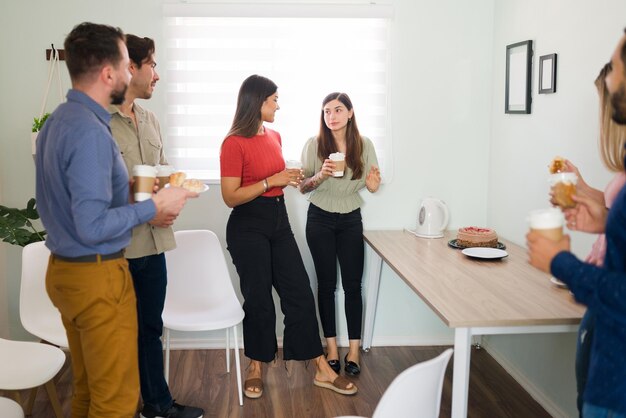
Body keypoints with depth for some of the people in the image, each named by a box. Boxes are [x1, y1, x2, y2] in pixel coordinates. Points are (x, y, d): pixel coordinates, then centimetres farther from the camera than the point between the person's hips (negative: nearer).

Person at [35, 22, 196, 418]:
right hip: (97, 276, -9)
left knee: (88, 386, 20)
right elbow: (93, 226, -25)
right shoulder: (90, 132, -21)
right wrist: (153, 207, -15)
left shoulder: (58, 121, 8)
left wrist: (128, 193, 12)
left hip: (65, 268, 10)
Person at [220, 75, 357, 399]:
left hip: (278, 220, 7)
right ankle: (256, 368, 26)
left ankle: (322, 371, 14)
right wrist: (271, 181, -21)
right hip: (248, 226, -7)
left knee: (300, 294, 6)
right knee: (258, 299, 4)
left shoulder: (274, 136, 10)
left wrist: (290, 179, 4)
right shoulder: (234, 143, -13)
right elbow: (230, 197, -17)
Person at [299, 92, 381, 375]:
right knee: (327, 284, 4)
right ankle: (331, 348, 14)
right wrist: (320, 175, -23)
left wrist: (372, 184, -17)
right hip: (320, 219, -1)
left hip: (351, 220, 1)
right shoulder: (314, 145, -7)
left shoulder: (364, 145, -3)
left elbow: (372, 184, 7)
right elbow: (303, 187, -3)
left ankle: (354, 350, 8)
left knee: (352, 285, -1)